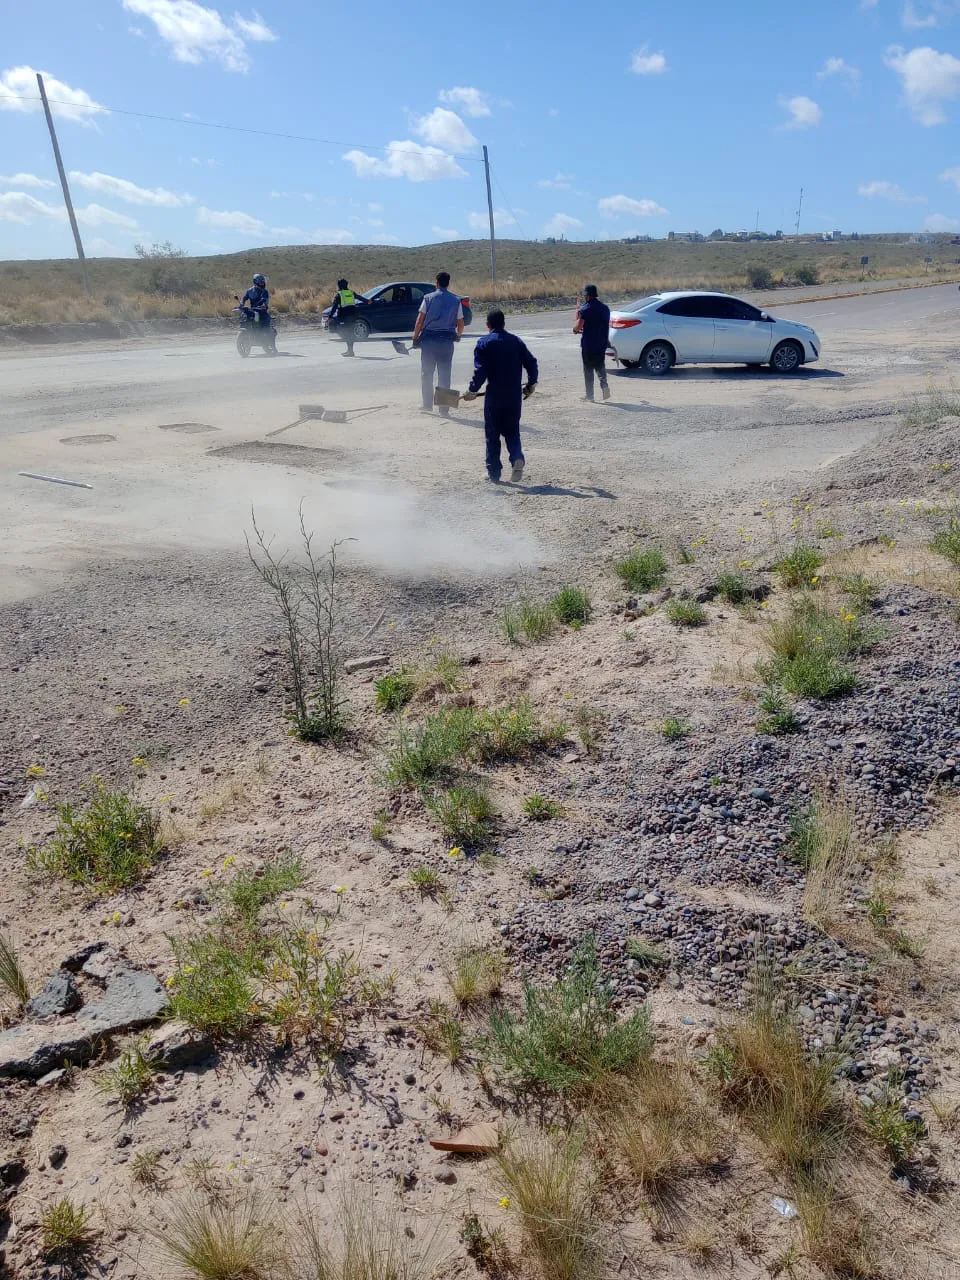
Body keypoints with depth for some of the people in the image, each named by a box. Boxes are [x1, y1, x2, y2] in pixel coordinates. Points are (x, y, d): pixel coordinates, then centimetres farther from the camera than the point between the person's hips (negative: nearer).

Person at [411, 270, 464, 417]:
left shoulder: (428, 298, 0)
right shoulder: (456, 300, 4)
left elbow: (420, 320, -4)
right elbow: (460, 324, 7)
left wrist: (415, 337, 5)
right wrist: (458, 335, 27)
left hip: (428, 339, -1)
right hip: (447, 340, 1)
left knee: (426, 373, 12)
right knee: (445, 376, 4)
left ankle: (427, 405, 18)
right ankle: (444, 409, 4)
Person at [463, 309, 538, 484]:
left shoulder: (484, 343, -3)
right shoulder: (516, 341, 7)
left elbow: (480, 371, -12)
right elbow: (531, 363, 5)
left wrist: (472, 391, -2)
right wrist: (531, 384, 18)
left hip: (494, 396, -3)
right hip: (515, 396, 3)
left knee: (492, 434, 8)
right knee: (512, 431, 15)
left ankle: (494, 473, 11)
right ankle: (517, 458, -13)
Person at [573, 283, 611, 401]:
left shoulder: (585, 309, -13)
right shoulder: (605, 308, 7)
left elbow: (578, 327, -21)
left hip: (588, 344, -5)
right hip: (602, 344, 5)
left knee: (588, 369, 5)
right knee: (600, 366, 17)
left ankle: (589, 395, 8)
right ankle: (604, 385, -8)